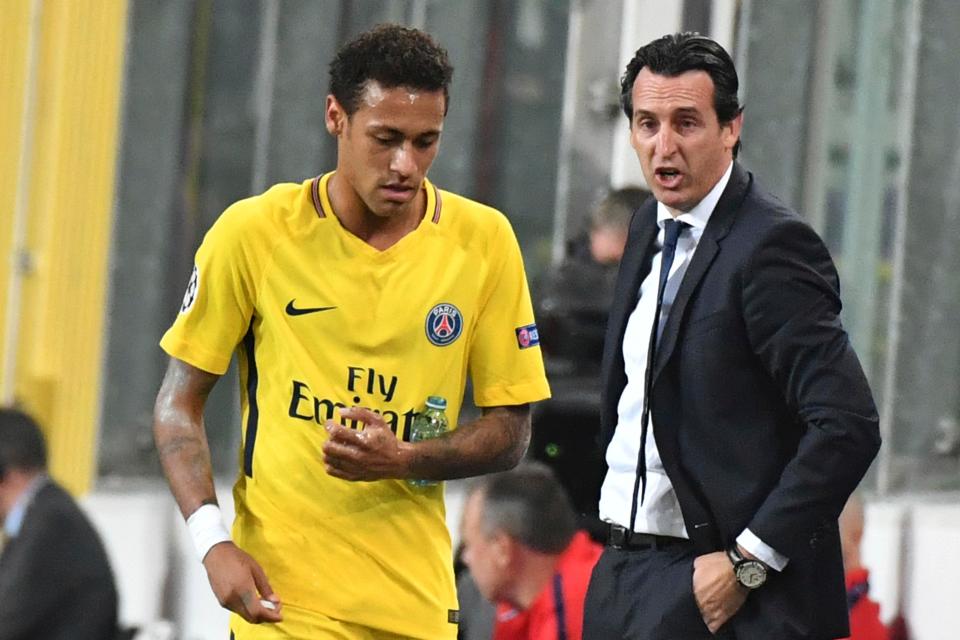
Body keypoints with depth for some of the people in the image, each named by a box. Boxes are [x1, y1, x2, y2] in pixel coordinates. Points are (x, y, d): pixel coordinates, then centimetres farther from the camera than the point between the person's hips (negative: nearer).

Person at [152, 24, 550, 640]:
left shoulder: (484, 240, 0)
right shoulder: (252, 232, -4)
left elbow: (510, 432, 5)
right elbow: (178, 405, 3)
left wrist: (403, 460, -14)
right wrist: (212, 541, -11)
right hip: (282, 590, -2)